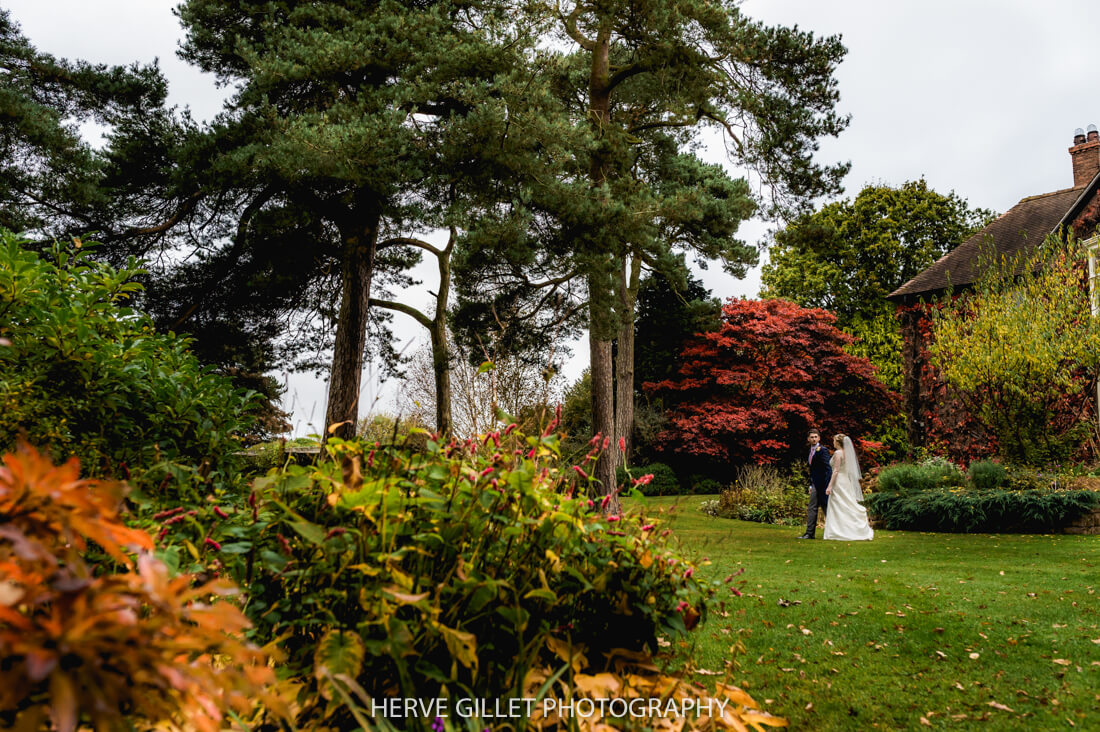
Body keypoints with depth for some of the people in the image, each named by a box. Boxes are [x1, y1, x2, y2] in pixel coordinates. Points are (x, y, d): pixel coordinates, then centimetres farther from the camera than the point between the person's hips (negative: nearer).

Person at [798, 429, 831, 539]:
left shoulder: (823, 450, -11)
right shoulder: (811, 450, 16)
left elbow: (828, 469, -16)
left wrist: (827, 486, -21)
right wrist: (811, 485, 19)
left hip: (823, 484, -9)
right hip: (815, 485, 9)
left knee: (826, 508, -2)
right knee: (812, 508, 5)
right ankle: (809, 533, 6)